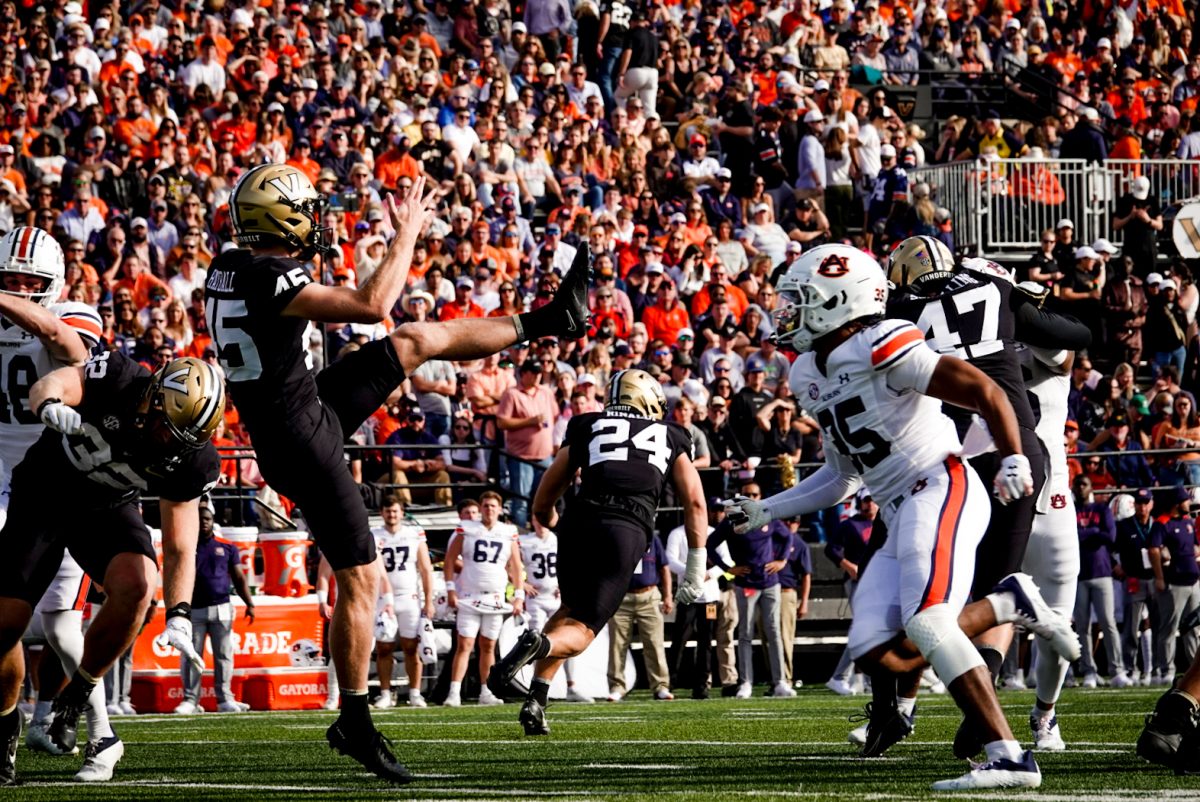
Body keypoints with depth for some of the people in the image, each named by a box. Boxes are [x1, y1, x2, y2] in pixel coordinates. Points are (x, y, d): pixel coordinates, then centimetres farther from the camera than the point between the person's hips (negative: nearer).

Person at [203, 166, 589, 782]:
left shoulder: (226, 269, 3)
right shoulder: (270, 278, -26)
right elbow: (372, 307, -25)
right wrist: (407, 233, -15)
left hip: (313, 404, 9)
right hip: (301, 440, -9)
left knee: (418, 341, 13)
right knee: (359, 581, -3)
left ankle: (549, 320, 28)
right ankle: (356, 725, 4)